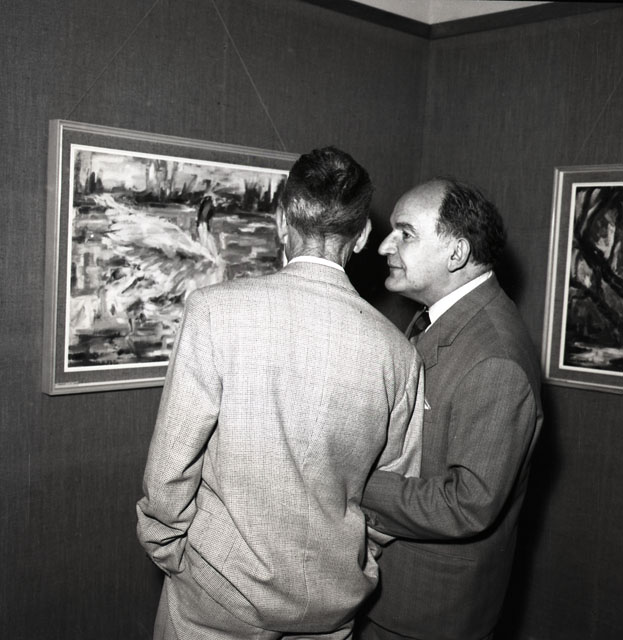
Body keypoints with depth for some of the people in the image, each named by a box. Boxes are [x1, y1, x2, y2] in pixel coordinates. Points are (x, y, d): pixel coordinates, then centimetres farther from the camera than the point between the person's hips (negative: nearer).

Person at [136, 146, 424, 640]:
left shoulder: (214, 310, -18)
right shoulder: (398, 350, -9)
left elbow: (171, 463, -15)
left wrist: (166, 550, 2)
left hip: (221, 585, -2)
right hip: (333, 599, 3)